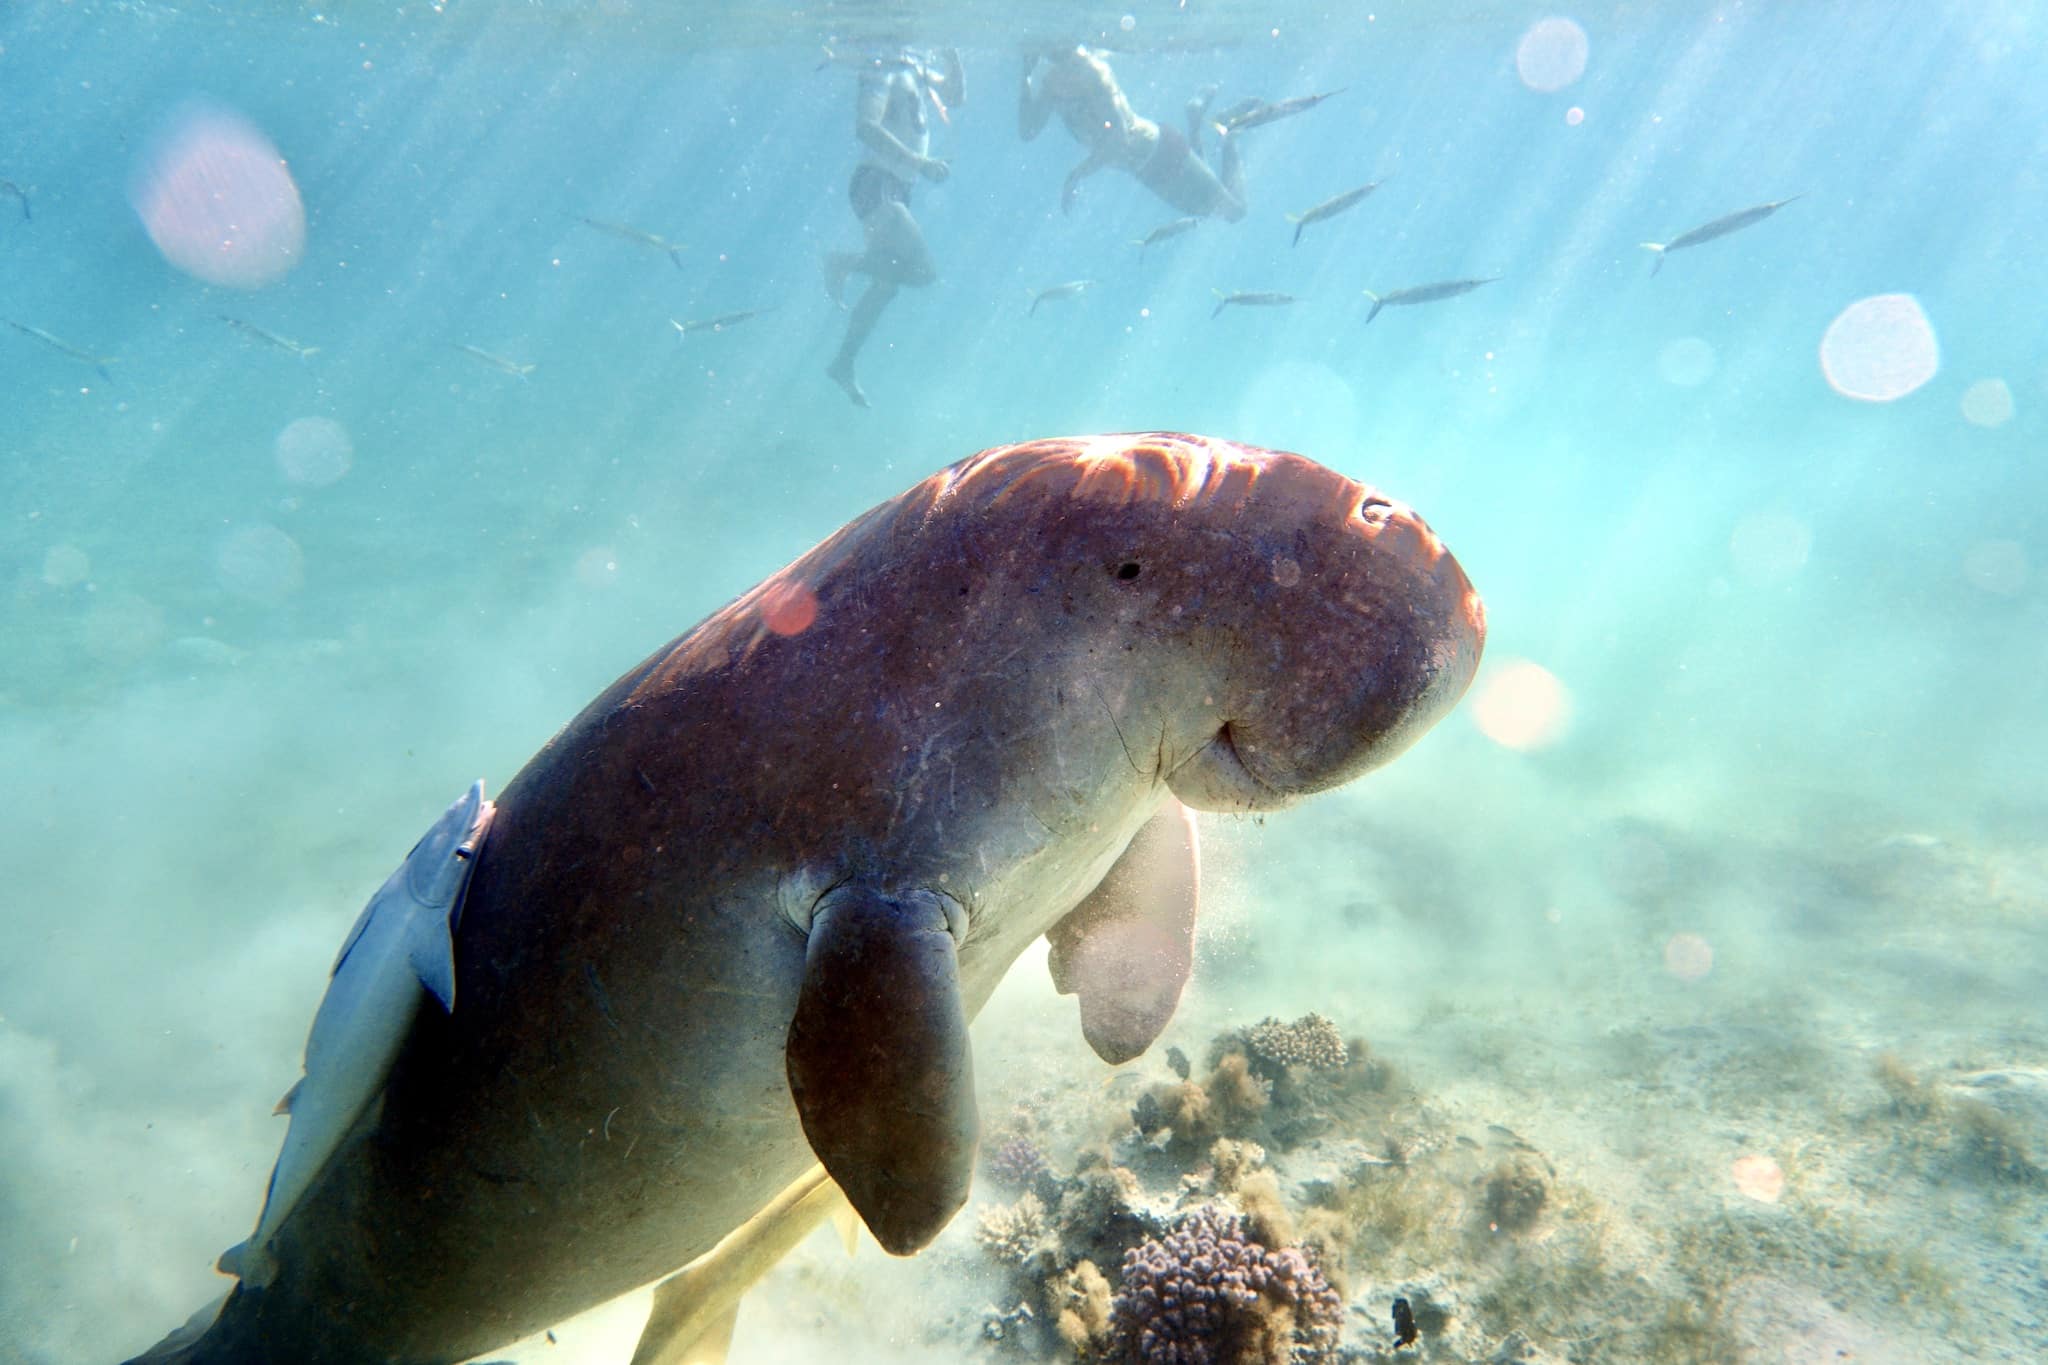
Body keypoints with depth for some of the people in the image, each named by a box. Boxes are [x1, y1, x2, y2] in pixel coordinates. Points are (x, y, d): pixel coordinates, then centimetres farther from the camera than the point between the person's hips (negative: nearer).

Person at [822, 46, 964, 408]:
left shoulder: (914, 69, 16)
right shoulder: (883, 70, -11)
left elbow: (956, 96, 27)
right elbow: (866, 126, -24)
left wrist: (951, 56, 9)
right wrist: (918, 161, -29)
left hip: (896, 189, 10)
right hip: (876, 185, -10)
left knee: (887, 284, 12)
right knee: (922, 270, -19)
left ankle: (843, 364, 18)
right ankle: (844, 262, -4)